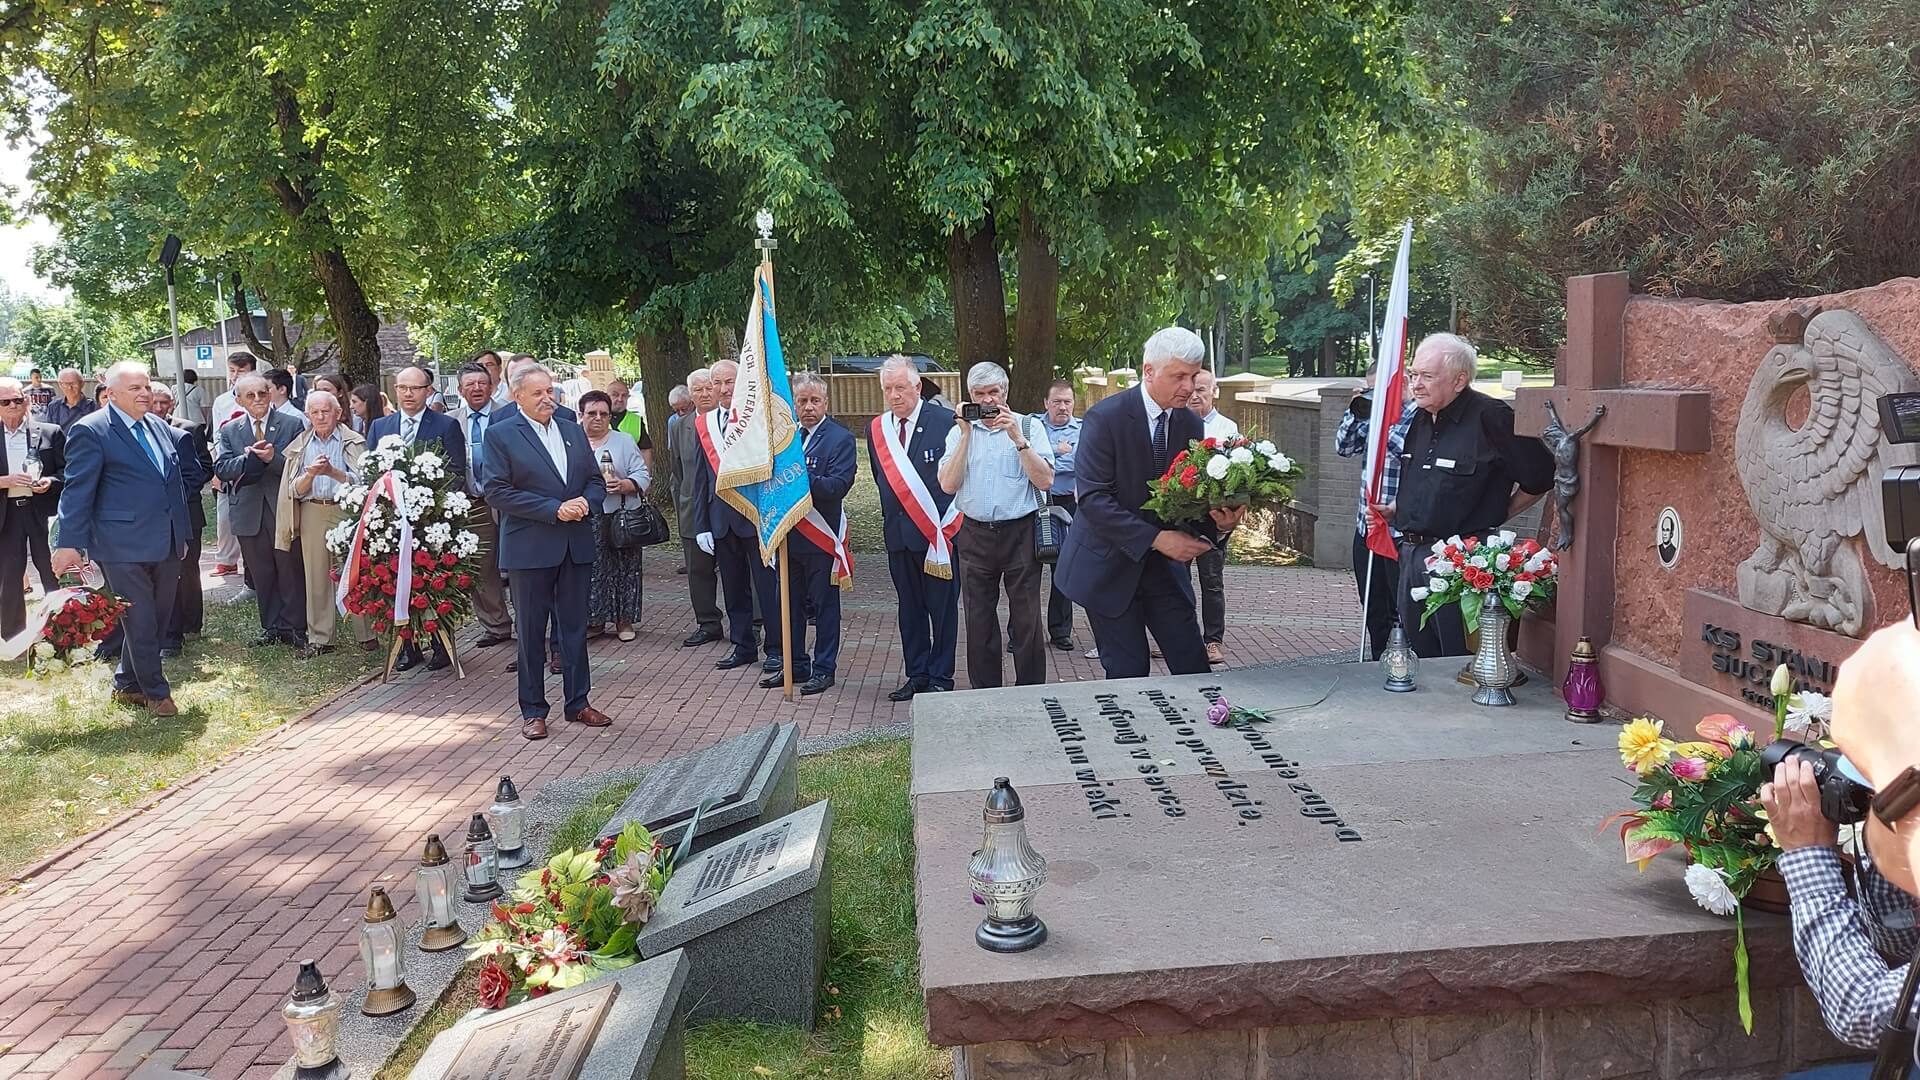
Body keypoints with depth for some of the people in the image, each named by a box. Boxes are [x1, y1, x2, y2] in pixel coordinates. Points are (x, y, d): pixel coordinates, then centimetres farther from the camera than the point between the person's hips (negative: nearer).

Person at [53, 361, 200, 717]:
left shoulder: (160, 428, 12)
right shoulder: (90, 431, -8)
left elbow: (189, 473, 22)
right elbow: (77, 491, -12)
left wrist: (181, 533, 18)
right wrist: (70, 543, -17)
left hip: (166, 544, 7)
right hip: (124, 544, -7)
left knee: (157, 619, 14)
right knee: (140, 622, 0)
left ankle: (128, 685, 30)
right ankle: (156, 692, 13)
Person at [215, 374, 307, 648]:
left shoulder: (293, 425, -1)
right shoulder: (229, 431, 7)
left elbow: (299, 465, -8)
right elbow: (221, 469, -3)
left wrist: (273, 458, -23)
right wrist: (248, 456, -18)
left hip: (284, 509, -3)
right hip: (249, 511, 3)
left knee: (291, 571, 4)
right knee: (262, 574, 11)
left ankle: (295, 627, 13)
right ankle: (271, 627, 21)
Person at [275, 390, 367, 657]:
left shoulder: (354, 442, 3)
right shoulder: (299, 446, 11)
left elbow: (360, 481, -7)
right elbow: (295, 490, 6)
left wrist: (332, 472, -22)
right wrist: (310, 474, -14)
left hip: (347, 512, -3)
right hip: (312, 513, 3)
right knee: (316, 577, 4)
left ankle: (366, 633, 7)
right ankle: (319, 639, 11)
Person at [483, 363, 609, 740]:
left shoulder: (573, 430, 12)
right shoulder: (501, 435, -4)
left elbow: (595, 480, 14)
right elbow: (497, 491, -12)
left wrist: (586, 503, -9)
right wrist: (555, 509, -17)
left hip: (576, 546, 5)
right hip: (530, 548, -5)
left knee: (575, 626, 11)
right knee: (531, 631, 4)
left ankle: (578, 702, 21)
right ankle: (533, 710, 13)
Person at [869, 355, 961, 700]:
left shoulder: (946, 422, -9)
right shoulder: (877, 429, 8)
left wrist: (945, 524, -8)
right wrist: (891, 518, 11)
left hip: (939, 532, -5)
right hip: (898, 533, 5)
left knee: (942, 607, 4)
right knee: (910, 608, 12)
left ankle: (940, 676, 14)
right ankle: (917, 675, 20)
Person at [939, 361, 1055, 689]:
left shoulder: (1029, 426, 1)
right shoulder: (959, 431, 7)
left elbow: (1045, 480, -9)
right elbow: (948, 485, -4)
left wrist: (1017, 438, -15)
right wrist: (966, 434, -8)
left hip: (1020, 533, -2)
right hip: (974, 535, 3)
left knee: (1026, 619, 1)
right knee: (979, 621, 10)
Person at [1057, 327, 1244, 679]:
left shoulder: (1191, 424, 2)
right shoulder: (1106, 417, -16)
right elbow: (1093, 498, -21)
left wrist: (1216, 520, -18)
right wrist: (1155, 539, -26)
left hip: (1164, 567, 5)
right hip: (1109, 567, -5)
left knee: (1195, 669, 2)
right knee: (1128, 675, 1)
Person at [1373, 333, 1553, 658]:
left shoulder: (1490, 418, -14)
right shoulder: (1421, 418, 12)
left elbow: (1540, 476, -10)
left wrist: (1497, 514, -2)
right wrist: (1394, 509, 12)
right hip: (1411, 554, 8)